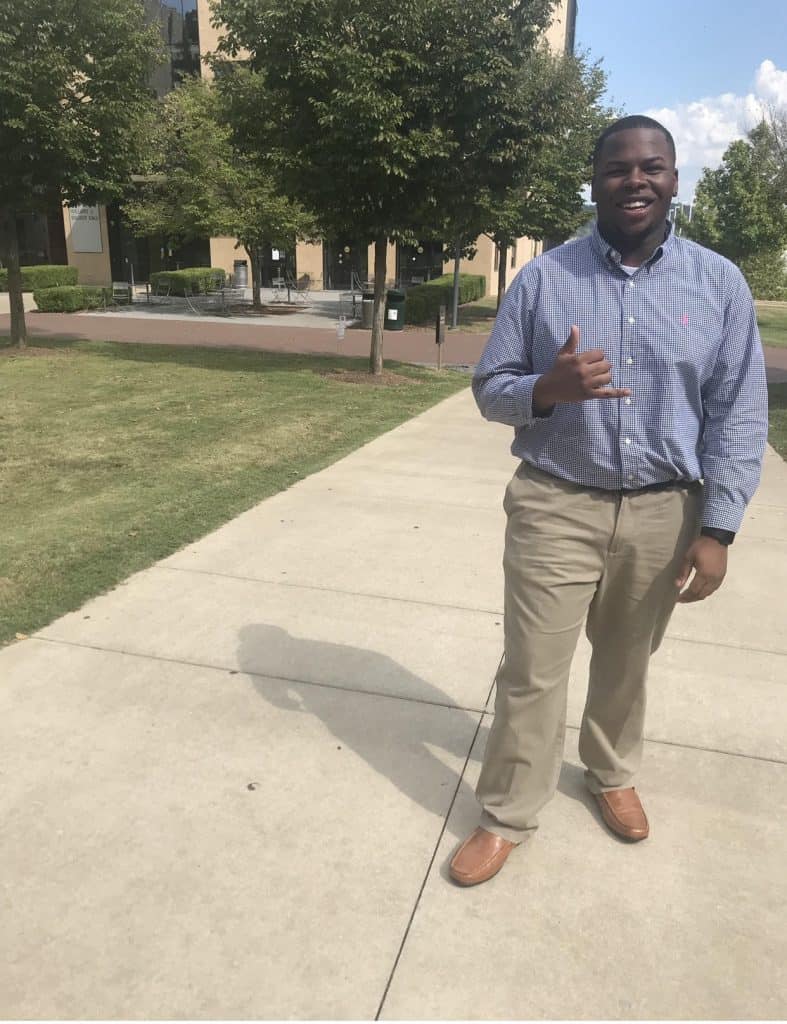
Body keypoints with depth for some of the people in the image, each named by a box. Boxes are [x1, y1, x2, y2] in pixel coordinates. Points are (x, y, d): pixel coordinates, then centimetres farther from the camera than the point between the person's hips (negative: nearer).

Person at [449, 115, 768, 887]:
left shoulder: (720, 284, 0)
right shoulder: (542, 278, -2)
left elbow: (738, 415, -1)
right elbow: (489, 388, 0)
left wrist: (716, 529, -8)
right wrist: (546, 389, -22)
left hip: (664, 513, 2)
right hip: (555, 506, -1)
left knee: (626, 662, 19)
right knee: (532, 670, 4)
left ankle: (612, 774, 45)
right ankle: (505, 817, 23)